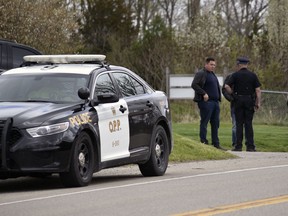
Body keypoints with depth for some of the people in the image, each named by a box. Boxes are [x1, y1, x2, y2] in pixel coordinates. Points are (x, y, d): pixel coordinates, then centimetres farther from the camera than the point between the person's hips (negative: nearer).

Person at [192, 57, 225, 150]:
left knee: (215, 123, 9)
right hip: (206, 102, -9)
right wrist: (204, 94, -21)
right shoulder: (201, 74, -6)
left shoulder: (212, 74, 22)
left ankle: (216, 144, 13)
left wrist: (218, 98, 16)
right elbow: (194, 85, -16)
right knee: (204, 122, -6)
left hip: (215, 102, 9)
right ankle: (203, 142, -4)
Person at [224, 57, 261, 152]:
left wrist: (233, 94, 3)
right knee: (248, 124, 2)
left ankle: (238, 146, 0)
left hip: (239, 101, -1)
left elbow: (227, 86, -11)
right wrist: (258, 103, 1)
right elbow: (258, 90, -3)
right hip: (250, 101, 1)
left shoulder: (235, 75, -2)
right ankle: (250, 146, -2)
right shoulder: (253, 75, 2)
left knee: (239, 123, 3)